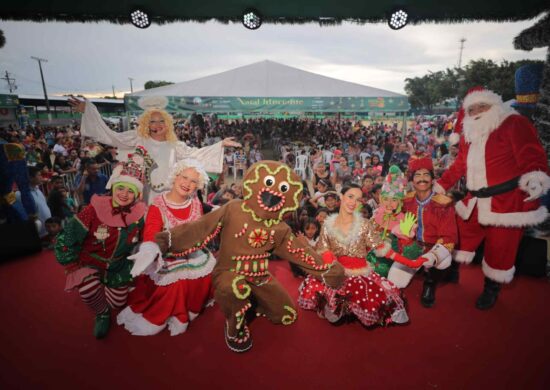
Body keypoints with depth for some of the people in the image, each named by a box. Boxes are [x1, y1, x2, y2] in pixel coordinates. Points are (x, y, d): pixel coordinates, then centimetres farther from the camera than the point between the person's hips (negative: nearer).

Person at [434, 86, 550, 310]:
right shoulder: (469, 135, 13)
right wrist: (440, 186, 20)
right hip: (476, 202, 6)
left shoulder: (514, 124, -7)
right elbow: (459, 166, 20)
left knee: (499, 249, 7)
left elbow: (531, 155, -17)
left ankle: (491, 288, 28)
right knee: (462, 237, 17)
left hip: (508, 201, -6)